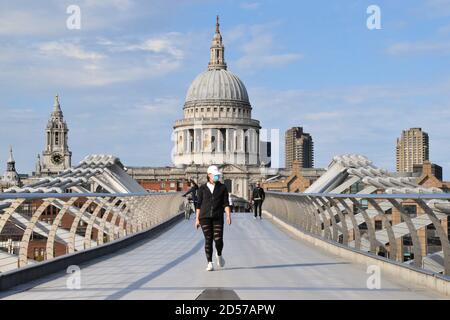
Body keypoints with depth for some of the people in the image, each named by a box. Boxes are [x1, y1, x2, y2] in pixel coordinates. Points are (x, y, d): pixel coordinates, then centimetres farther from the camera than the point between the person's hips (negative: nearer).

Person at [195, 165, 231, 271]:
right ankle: (210, 263, 4)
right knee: (208, 240, -3)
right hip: (205, 217, 0)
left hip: (218, 217, 0)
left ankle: (219, 255, 24)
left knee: (218, 239, -8)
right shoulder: (202, 188, 6)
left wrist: (228, 216, -11)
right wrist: (197, 219, 5)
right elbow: (199, 204, 8)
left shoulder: (222, 187, 6)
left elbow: (226, 203, 2)